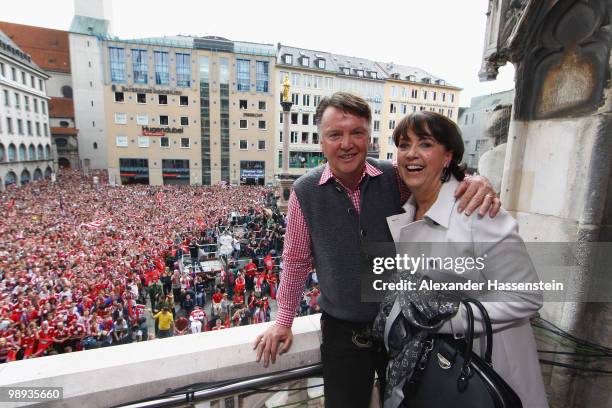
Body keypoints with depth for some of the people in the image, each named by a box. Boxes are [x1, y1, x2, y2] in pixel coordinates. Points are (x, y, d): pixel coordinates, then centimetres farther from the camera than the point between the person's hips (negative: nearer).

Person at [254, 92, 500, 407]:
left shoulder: (395, 178, -11)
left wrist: (475, 183, -24)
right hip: (342, 330, -1)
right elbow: (296, 260, -3)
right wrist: (283, 321, 4)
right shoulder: (305, 191, -12)